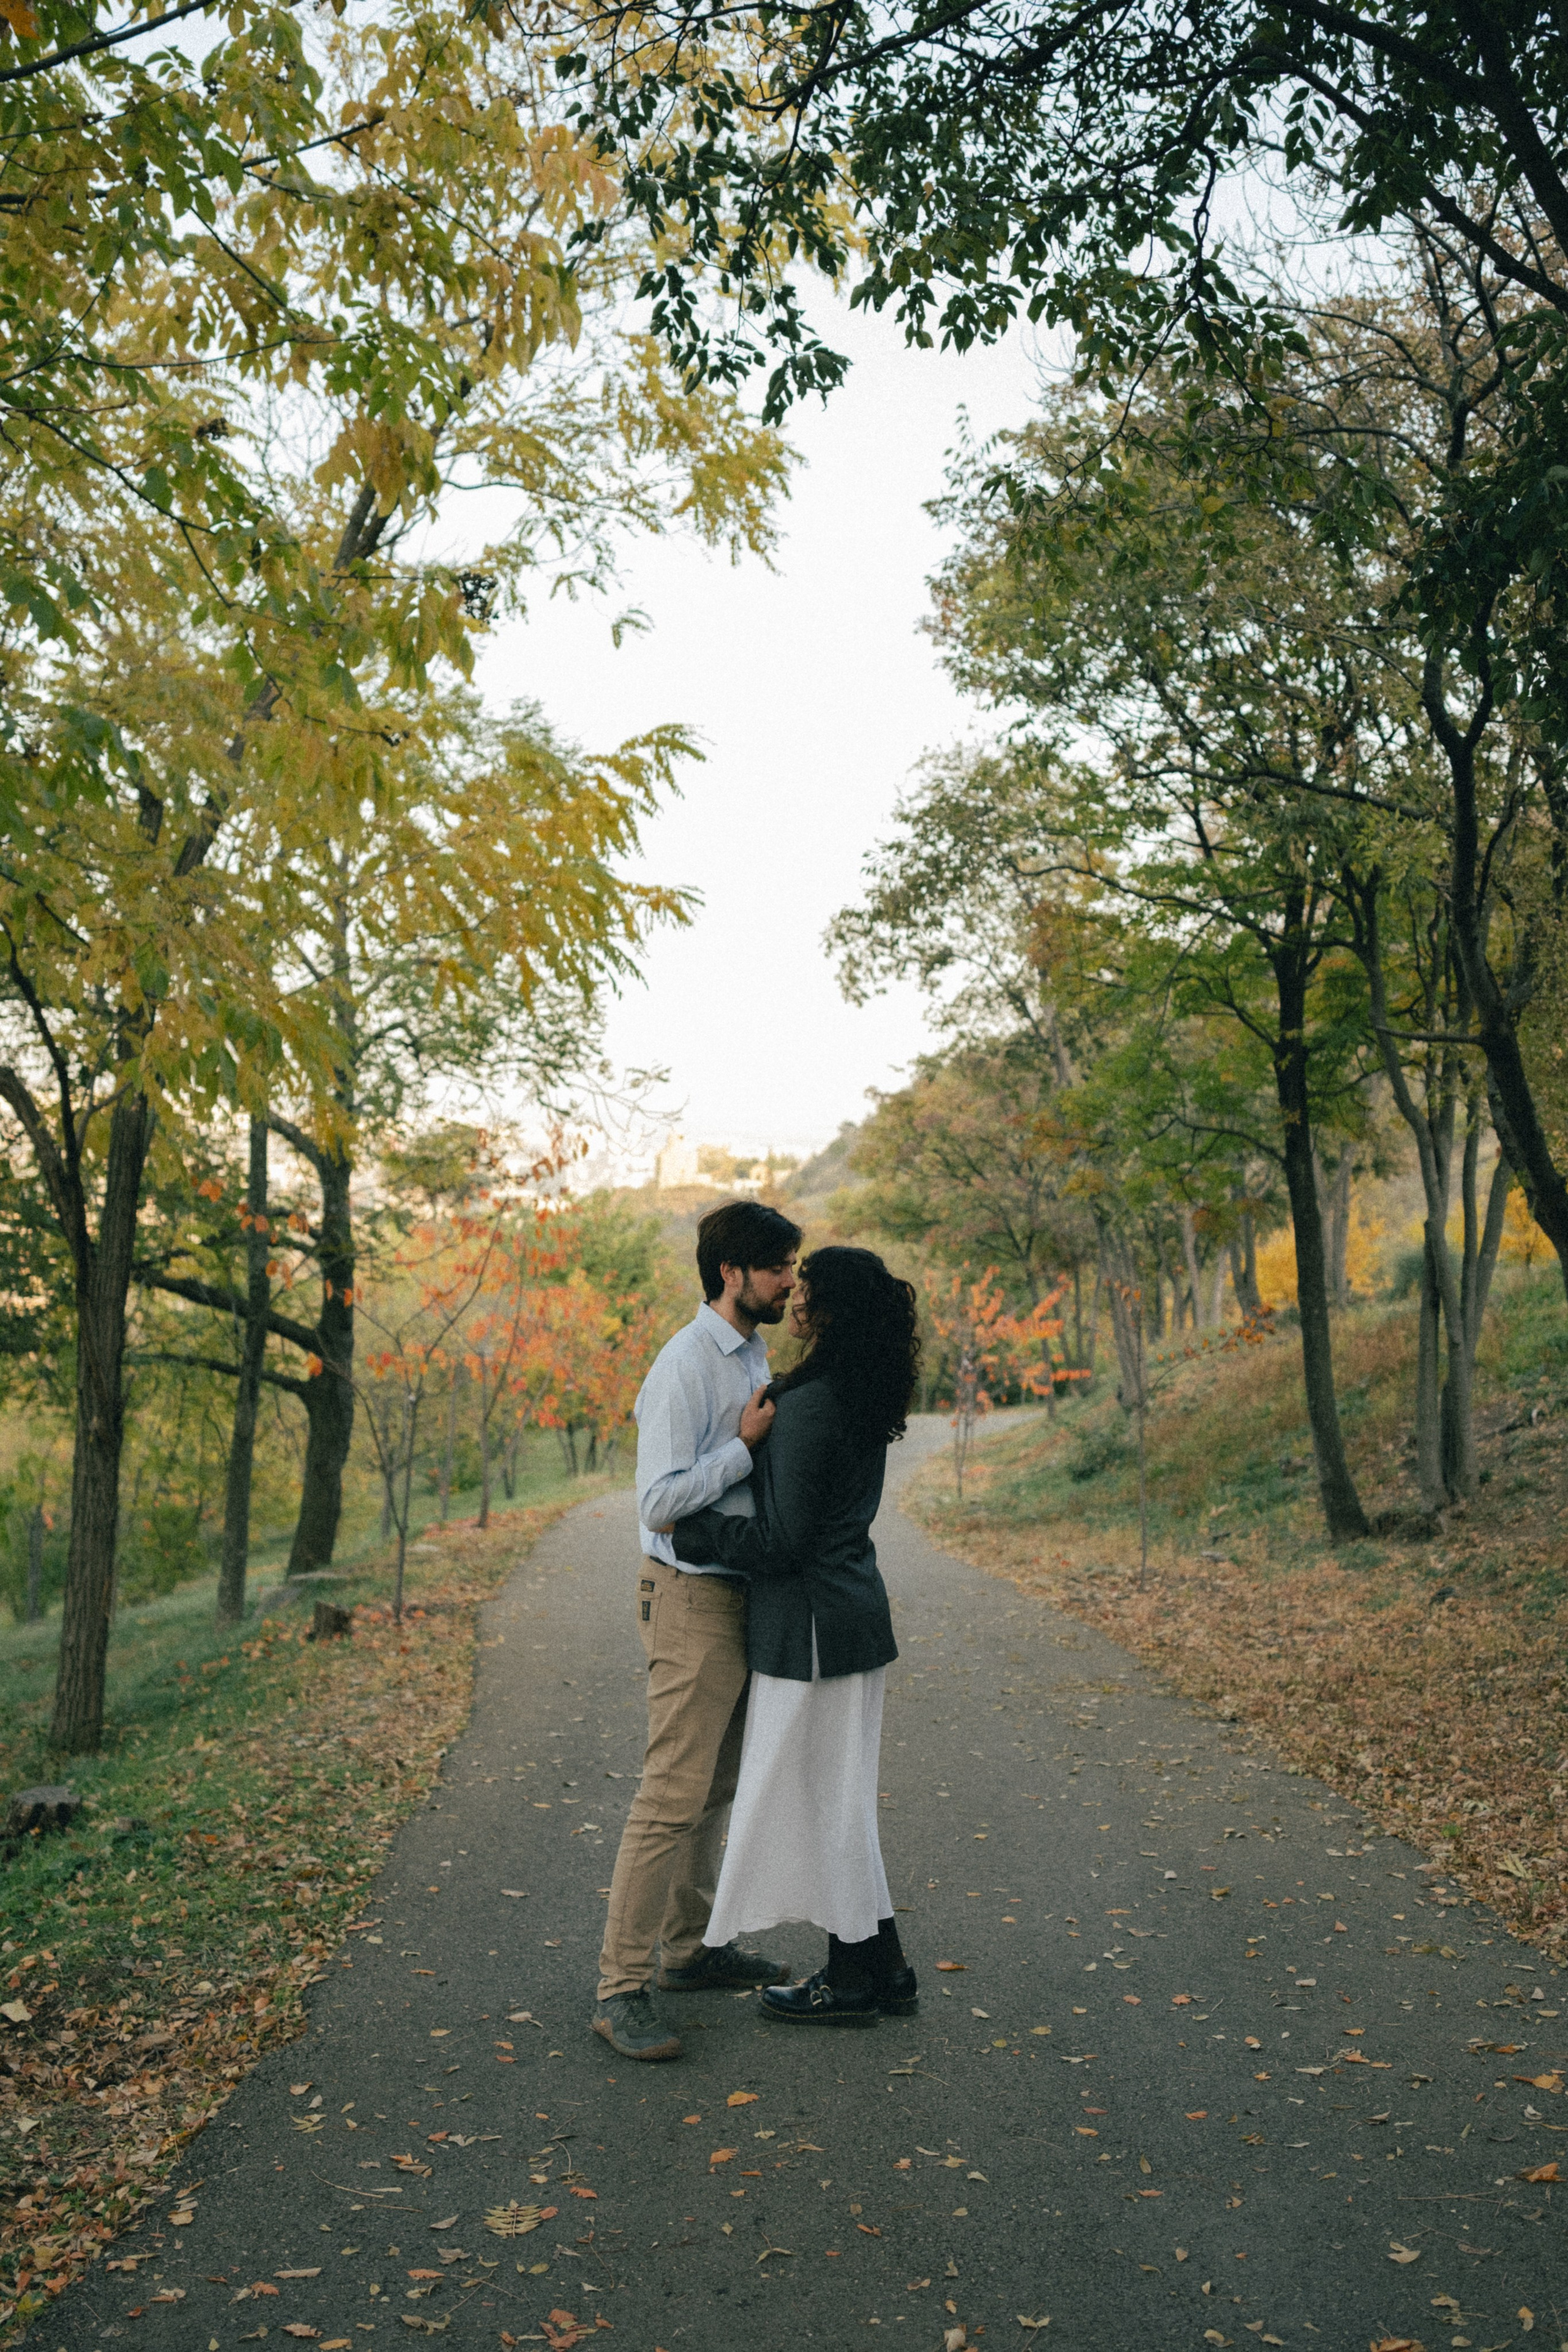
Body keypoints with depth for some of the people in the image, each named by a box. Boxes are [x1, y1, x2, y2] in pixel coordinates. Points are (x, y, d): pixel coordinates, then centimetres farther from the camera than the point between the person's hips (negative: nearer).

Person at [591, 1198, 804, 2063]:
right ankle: (621, 1989, 1)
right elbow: (660, 1501, -24)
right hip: (692, 1600, -9)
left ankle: (692, 1947, 31)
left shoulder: (754, 1354, 12)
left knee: (717, 1787, 18)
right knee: (673, 1794, -8)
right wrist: (747, 1443, -20)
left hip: (742, 1595, 10)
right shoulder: (685, 1367, -18)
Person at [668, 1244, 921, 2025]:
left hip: (811, 1624, -9)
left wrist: (690, 1528, -13)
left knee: (807, 1797, 5)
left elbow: (782, 1540, -21)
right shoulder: (865, 1397, 7)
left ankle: (851, 1981, 18)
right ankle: (882, 1968, 27)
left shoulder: (809, 1405, -22)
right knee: (839, 1798, 19)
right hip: (857, 1611, 9)